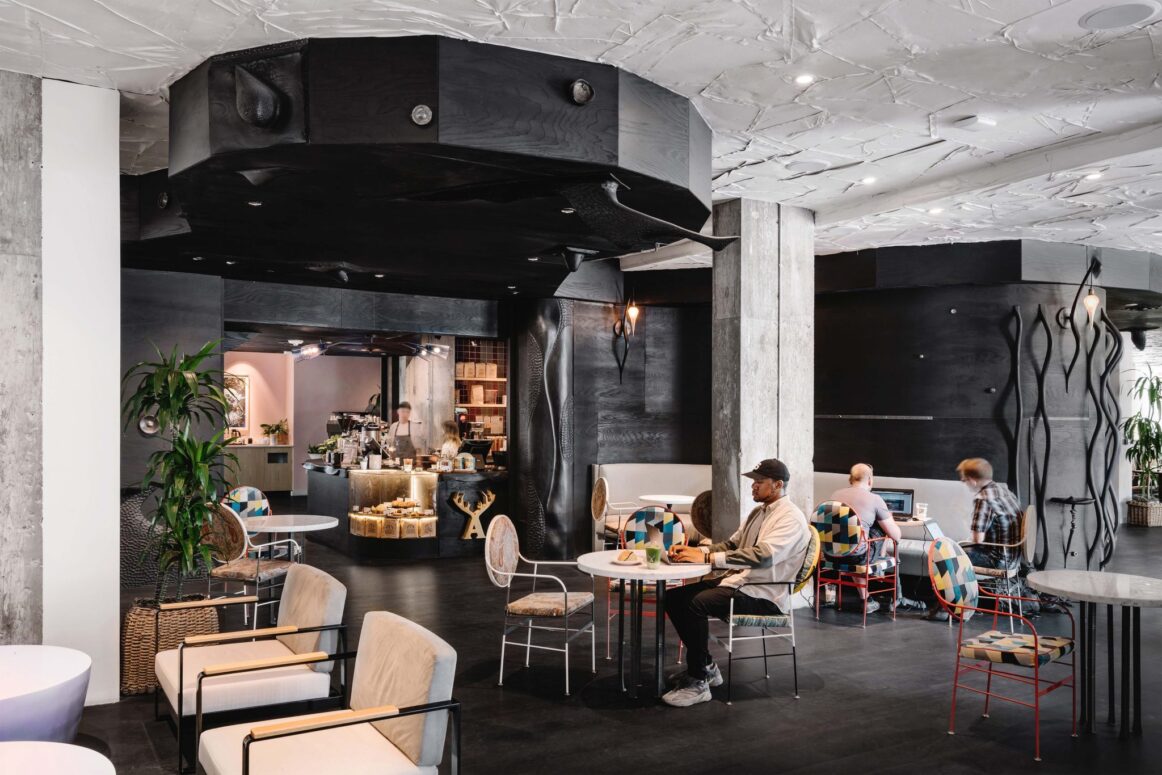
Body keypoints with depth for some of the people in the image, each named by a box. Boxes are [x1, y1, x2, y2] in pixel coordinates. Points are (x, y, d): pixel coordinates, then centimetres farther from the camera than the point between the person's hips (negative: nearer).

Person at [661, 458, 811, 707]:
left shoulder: (791, 518, -14)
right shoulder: (759, 512, 16)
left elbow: (762, 556, -28)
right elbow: (731, 544, 18)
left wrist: (708, 557, -29)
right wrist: (695, 550, -2)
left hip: (764, 596, -9)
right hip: (738, 581, 9)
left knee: (698, 603, -29)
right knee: (674, 597, -2)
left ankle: (698, 682, -16)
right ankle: (705, 667, 8)